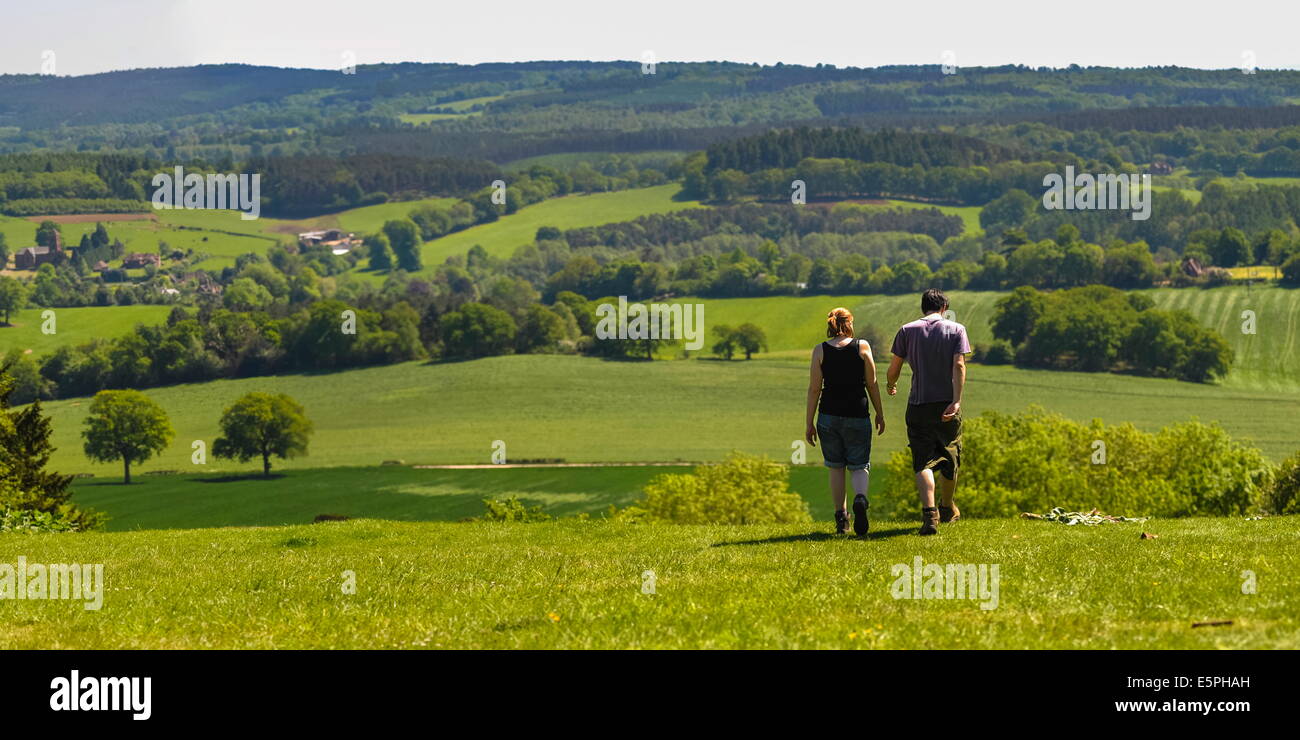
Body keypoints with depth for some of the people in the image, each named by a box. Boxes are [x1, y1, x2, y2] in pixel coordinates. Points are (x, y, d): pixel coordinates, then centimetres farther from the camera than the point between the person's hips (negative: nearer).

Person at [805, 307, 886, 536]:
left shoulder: (820, 350, -1)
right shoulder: (862, 347, -2)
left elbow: (814, 389, -2)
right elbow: (872, 384, 2)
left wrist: (809, 423, 3)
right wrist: (880, 414, 13)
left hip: (829, 415, 1)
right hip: (857, 415, -1)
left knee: (836, 467, 14)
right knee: (859, 466, 7)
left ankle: (841, 518, 11)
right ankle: (860, 499, -24)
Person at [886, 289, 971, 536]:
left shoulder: (907, 331, 3)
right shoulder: (956, 330, 2)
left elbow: (893, 369, 4)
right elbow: (959, 365, -10)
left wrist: (891, 385, 27)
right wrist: (956, 401, -17)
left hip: (918, 406, 0)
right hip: (947, 403, 0)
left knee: (923, 462, -4)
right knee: (950, 457, 19)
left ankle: (929, 514, -23)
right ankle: (948, 508, 38)